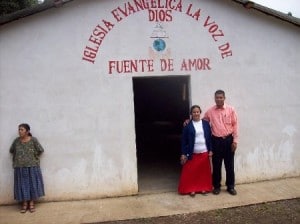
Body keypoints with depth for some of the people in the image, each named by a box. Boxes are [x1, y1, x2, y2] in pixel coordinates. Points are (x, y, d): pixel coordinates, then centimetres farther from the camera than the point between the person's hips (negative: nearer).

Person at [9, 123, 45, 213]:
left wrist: (34, 157, 3)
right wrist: (18, 157, 9)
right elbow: (11, 151, 14)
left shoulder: (33, 140, -9)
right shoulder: (16, 141, -2)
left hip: (32, 167, -2)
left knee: (32, 184, 5)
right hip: (20, 167, 2)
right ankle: (24, 204, 19)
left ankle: (31, 203, 18)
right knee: (22, 185, 6)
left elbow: (40, 150, -1)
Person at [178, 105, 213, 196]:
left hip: (204, 153, 2)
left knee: (204, 171, 9)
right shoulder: (188, 125, -4)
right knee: (191, 172, 2)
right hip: (192, 153, -2)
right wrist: (183, 154, -6)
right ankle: (191, 189, 16)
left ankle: (203, 188, 24)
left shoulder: (205, 123, 4)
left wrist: (210, 150, 3)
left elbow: (209, 138, 8)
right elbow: (184, 140, -3)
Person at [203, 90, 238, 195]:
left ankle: (230, 186, 22)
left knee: (229, 164, 7)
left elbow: (234, 125, -1)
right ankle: (216, 186, 21)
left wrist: (235, 140, -5)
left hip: (228, 140, 0)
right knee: (216, 165, 7)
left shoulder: (231, 109, -2)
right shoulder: (210, 111, 1)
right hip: (216, 140, 0)